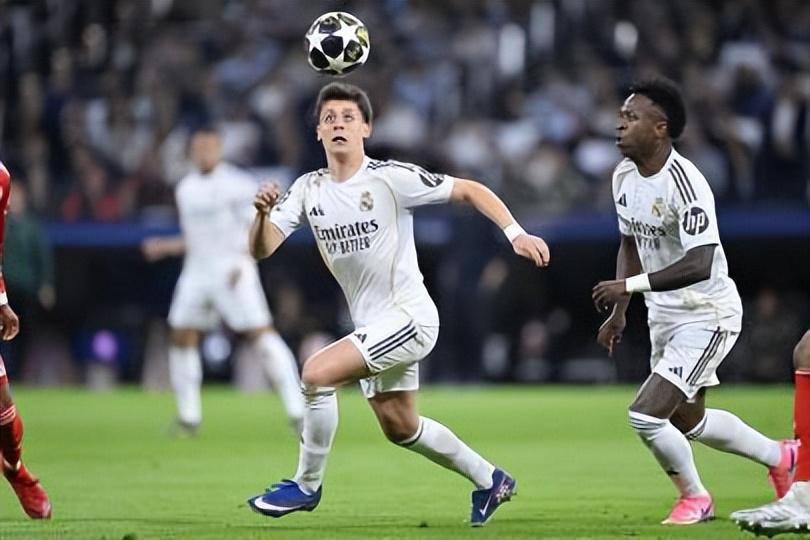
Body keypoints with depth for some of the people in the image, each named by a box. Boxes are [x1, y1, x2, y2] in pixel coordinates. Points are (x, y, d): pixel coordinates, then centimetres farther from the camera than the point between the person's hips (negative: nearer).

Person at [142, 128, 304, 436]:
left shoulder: (236, 184, -8)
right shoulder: (186, 189, 14)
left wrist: (243, 263, -21)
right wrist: (167, 247, 15)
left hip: (233, 271, -7)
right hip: (197, 271, 7)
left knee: (261, 334, -13)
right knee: (182, 337, 3)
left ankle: (296, 409, -14)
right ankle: (188, 416, 14)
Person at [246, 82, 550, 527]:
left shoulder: (392, 178, -14)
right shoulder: (308, 190, 1)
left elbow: (469, 190, -8)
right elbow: (261, 249, -5)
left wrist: (515, 233, -19)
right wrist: (263, 213, -27)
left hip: (408, 316, -8)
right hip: (372, 324, 8)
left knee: (317, 373, -22)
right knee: (399, 427, 19)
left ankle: (307, 485, -6)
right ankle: (489, 480, 39)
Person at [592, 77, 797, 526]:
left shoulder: (685, 184, -26)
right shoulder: (624, 176, 0)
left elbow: (699, 265, -34)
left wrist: (629, 286, -35)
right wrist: (618, 313, 11)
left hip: (706, 316, -9)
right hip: (665, 316, 9)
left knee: (645, 415, -16)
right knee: (688, 421, 22)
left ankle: (693, 497, 10)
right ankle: (781, 456, 45)